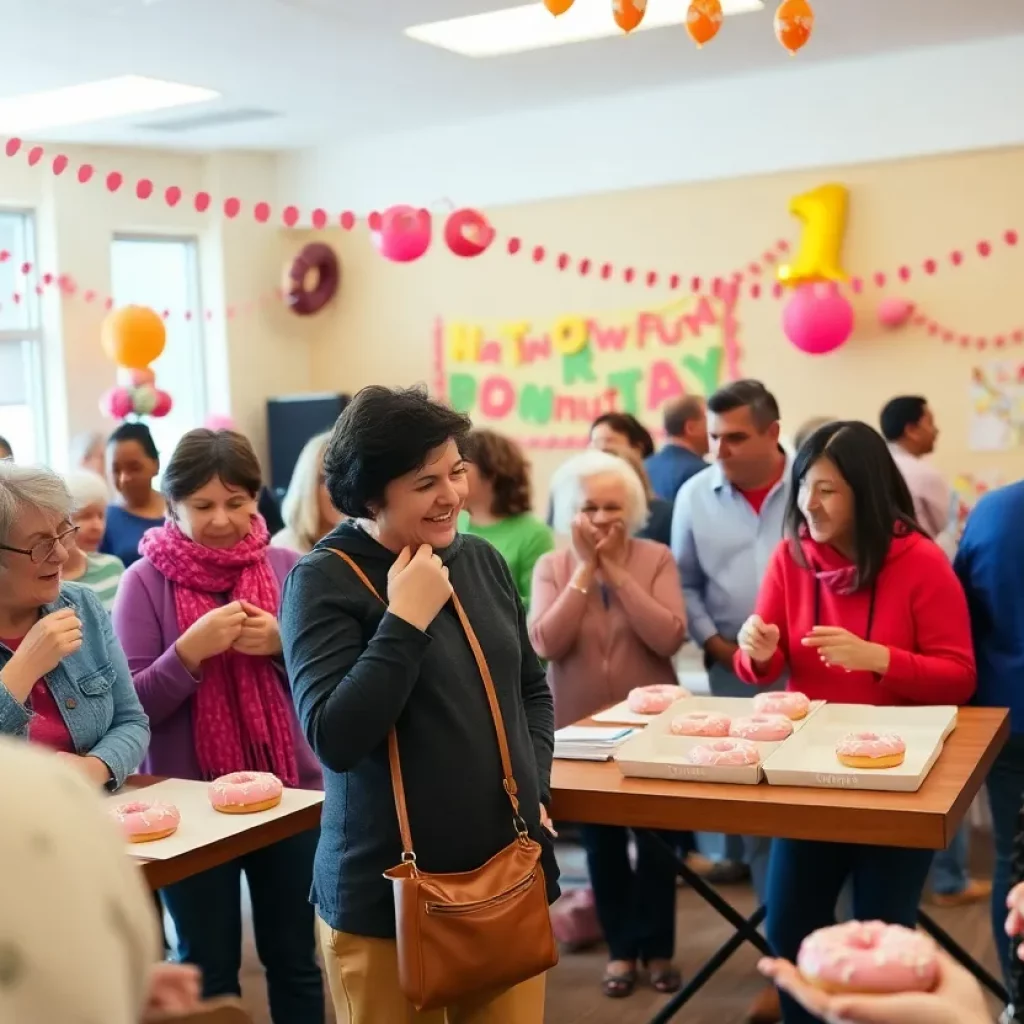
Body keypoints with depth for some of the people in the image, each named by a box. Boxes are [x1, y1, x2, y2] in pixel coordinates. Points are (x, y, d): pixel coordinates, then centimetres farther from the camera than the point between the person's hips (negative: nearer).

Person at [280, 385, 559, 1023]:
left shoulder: (482, 560, 3)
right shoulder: (325, 581, -12)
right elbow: (335, 738, -23)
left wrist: (535, 787, 4)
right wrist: (407, 617, -21)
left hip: (510, 874, 5)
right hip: (392, 896, -5)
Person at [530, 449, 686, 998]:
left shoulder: (656, 558, -6)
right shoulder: (551, 566, -3)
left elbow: (669, 638, -19)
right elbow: (545, 644, -18)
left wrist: (616, 570, -20)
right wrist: (585, 569, -18)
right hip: (582, 726, 1)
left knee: (656, 839, 9)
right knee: (602, 844, 12)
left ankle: (657, 947, 26)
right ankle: (620, 947, 28)